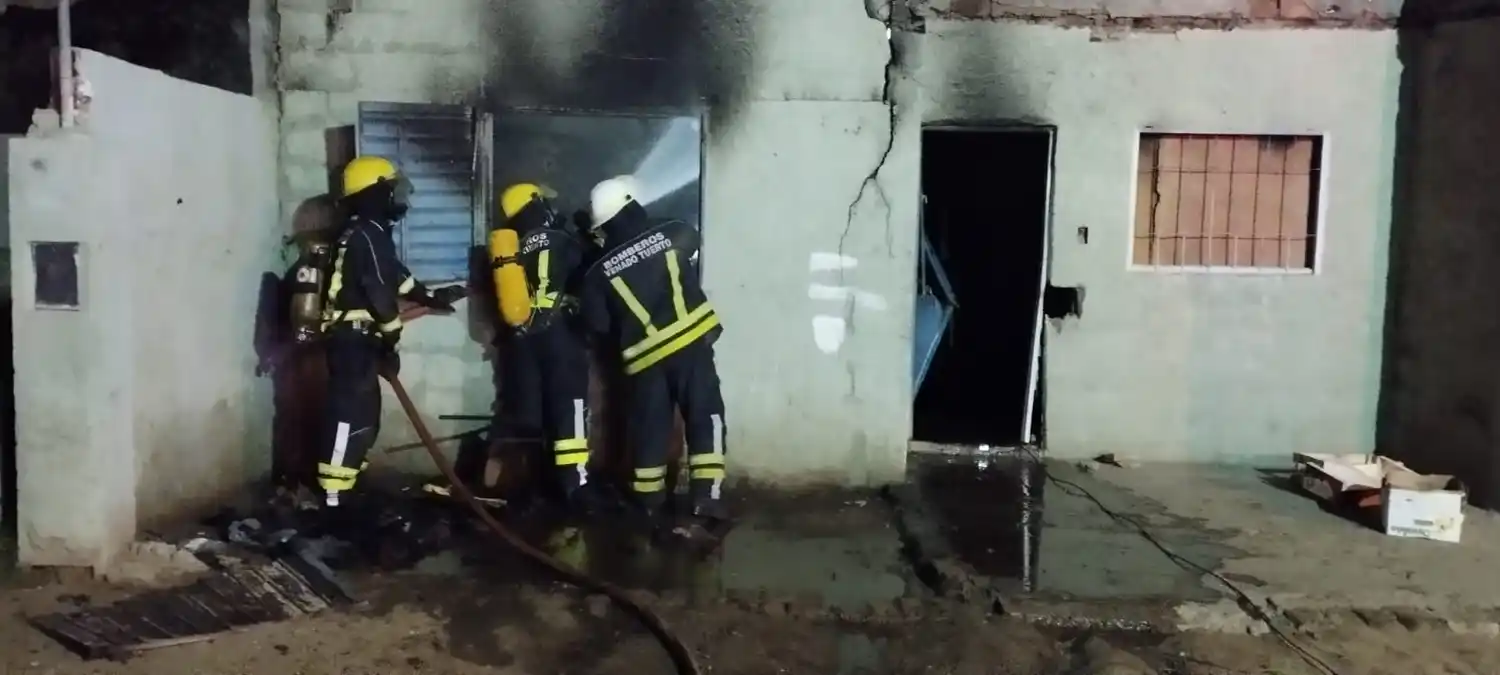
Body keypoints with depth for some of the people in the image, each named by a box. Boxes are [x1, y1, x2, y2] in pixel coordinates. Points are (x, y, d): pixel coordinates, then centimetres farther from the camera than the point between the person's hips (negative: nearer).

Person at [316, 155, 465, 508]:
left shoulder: (365, 233, 18)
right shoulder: (368, 235, -15)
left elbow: (395, 276, 29)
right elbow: (379, 292, -19)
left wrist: (431, 296, 36)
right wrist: (391, 339, -13)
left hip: (356, 338, 10)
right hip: (354, 339, -10)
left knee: (365, 414, 14)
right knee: (351, 415, -11)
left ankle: (345, 485, 22)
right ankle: (334, 496, -11)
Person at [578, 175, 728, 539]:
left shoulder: (599, 272, 1)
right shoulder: (673, 235, 0)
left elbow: (597, 325, 7)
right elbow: (692, 238, 25)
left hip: (644, 358, 2)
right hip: (691, 342, -1)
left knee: (650, 432, 13)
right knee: (704, 420, -1)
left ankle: (650, 511, 24)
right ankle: (706, 505, -11)